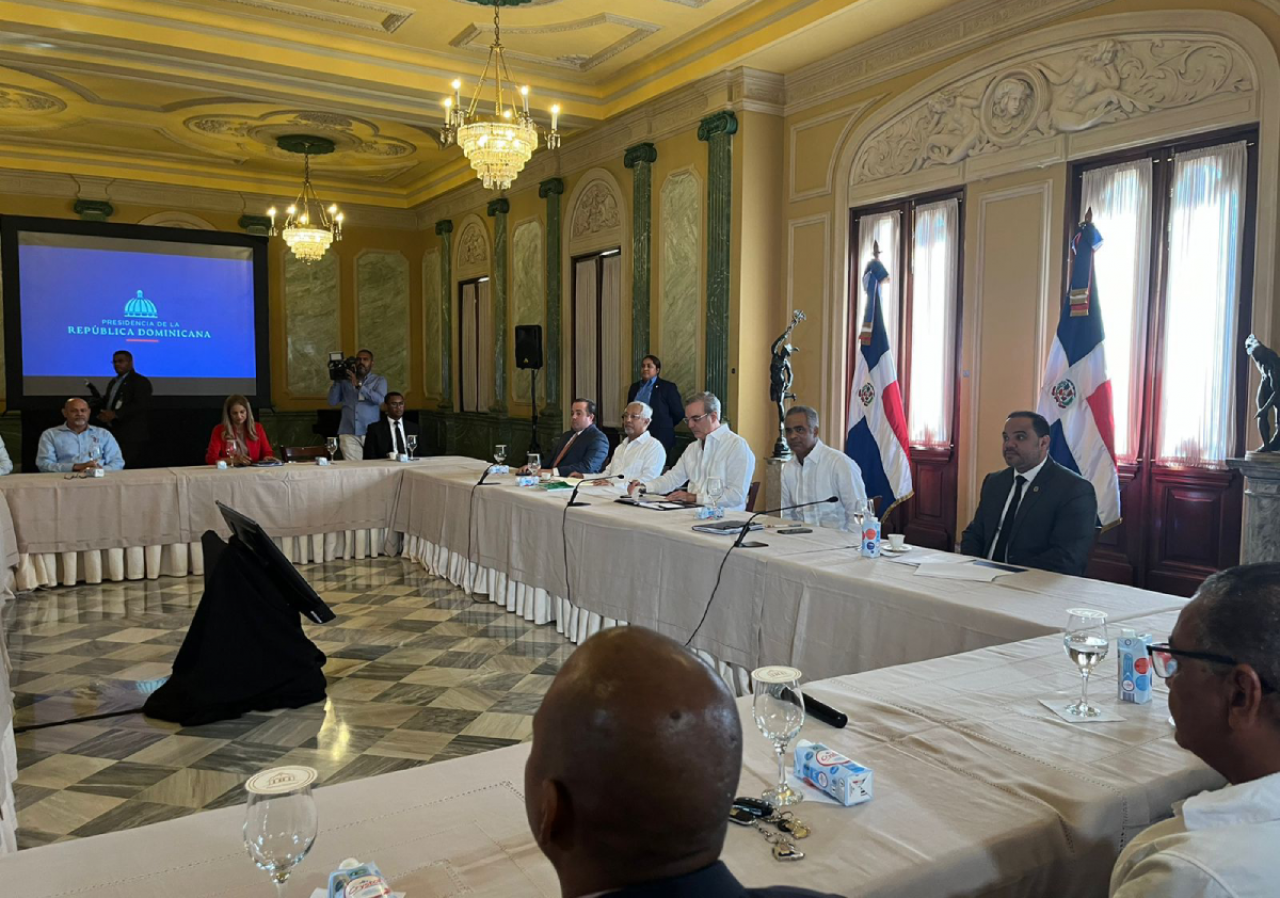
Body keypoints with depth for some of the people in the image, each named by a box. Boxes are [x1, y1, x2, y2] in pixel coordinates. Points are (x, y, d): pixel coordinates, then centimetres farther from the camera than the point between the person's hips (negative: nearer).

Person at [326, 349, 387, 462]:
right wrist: (337, 380, 0)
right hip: (349, 434, 1)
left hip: (372, 433, -1)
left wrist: (358, 385, -13)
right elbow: (332, 401, 8)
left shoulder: (379, 380, 9)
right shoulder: (345, 380, 14)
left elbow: (380, 399, -10)